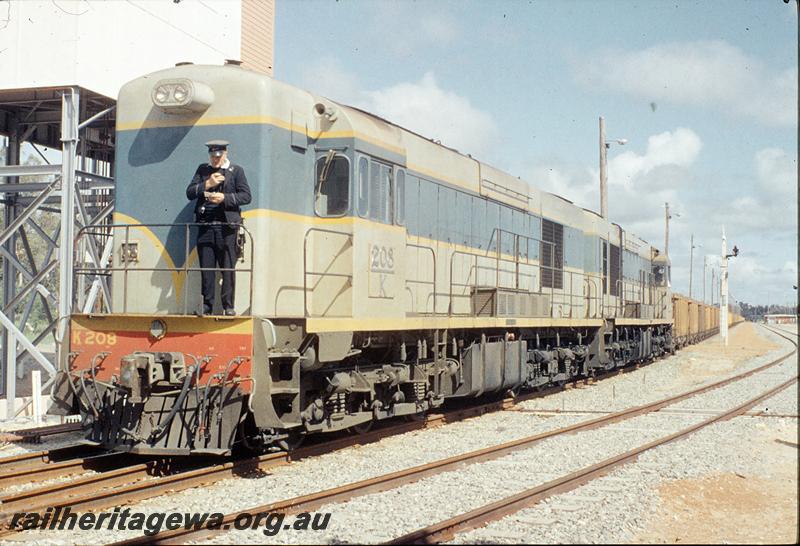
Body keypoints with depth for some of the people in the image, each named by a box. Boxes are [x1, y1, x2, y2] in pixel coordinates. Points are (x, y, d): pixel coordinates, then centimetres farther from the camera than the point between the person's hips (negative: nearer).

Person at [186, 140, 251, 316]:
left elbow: (246, 196, 0)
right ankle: (207, 306, 6)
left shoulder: (236, 171, 9)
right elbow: (190, 193, 9)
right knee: (206, 268, 2)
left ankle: (228, 306, 0)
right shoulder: (202, 170, 17)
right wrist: (207, 184, -6)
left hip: (227, 226, -2)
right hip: (205, 225, 2)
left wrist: (224, 198, -12)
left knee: (228, 267, -4)